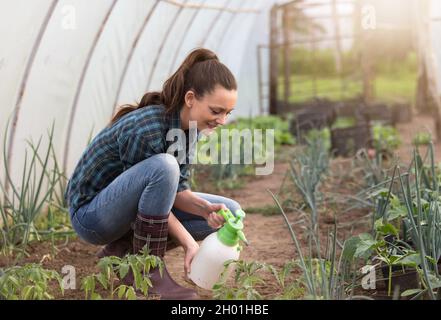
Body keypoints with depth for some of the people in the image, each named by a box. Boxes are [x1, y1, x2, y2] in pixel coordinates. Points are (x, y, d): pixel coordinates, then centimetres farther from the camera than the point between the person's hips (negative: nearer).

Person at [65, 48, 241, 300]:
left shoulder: (188, 127, -6)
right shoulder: (147, 129, -30)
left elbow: (177, 190, -3)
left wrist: (206, 208, -23)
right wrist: (189, 243, -25)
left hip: (126, 209, 8)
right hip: (91, 212, -8)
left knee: (229, 211, -1)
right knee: (163, 165, -35)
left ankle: (122, 250, 2)